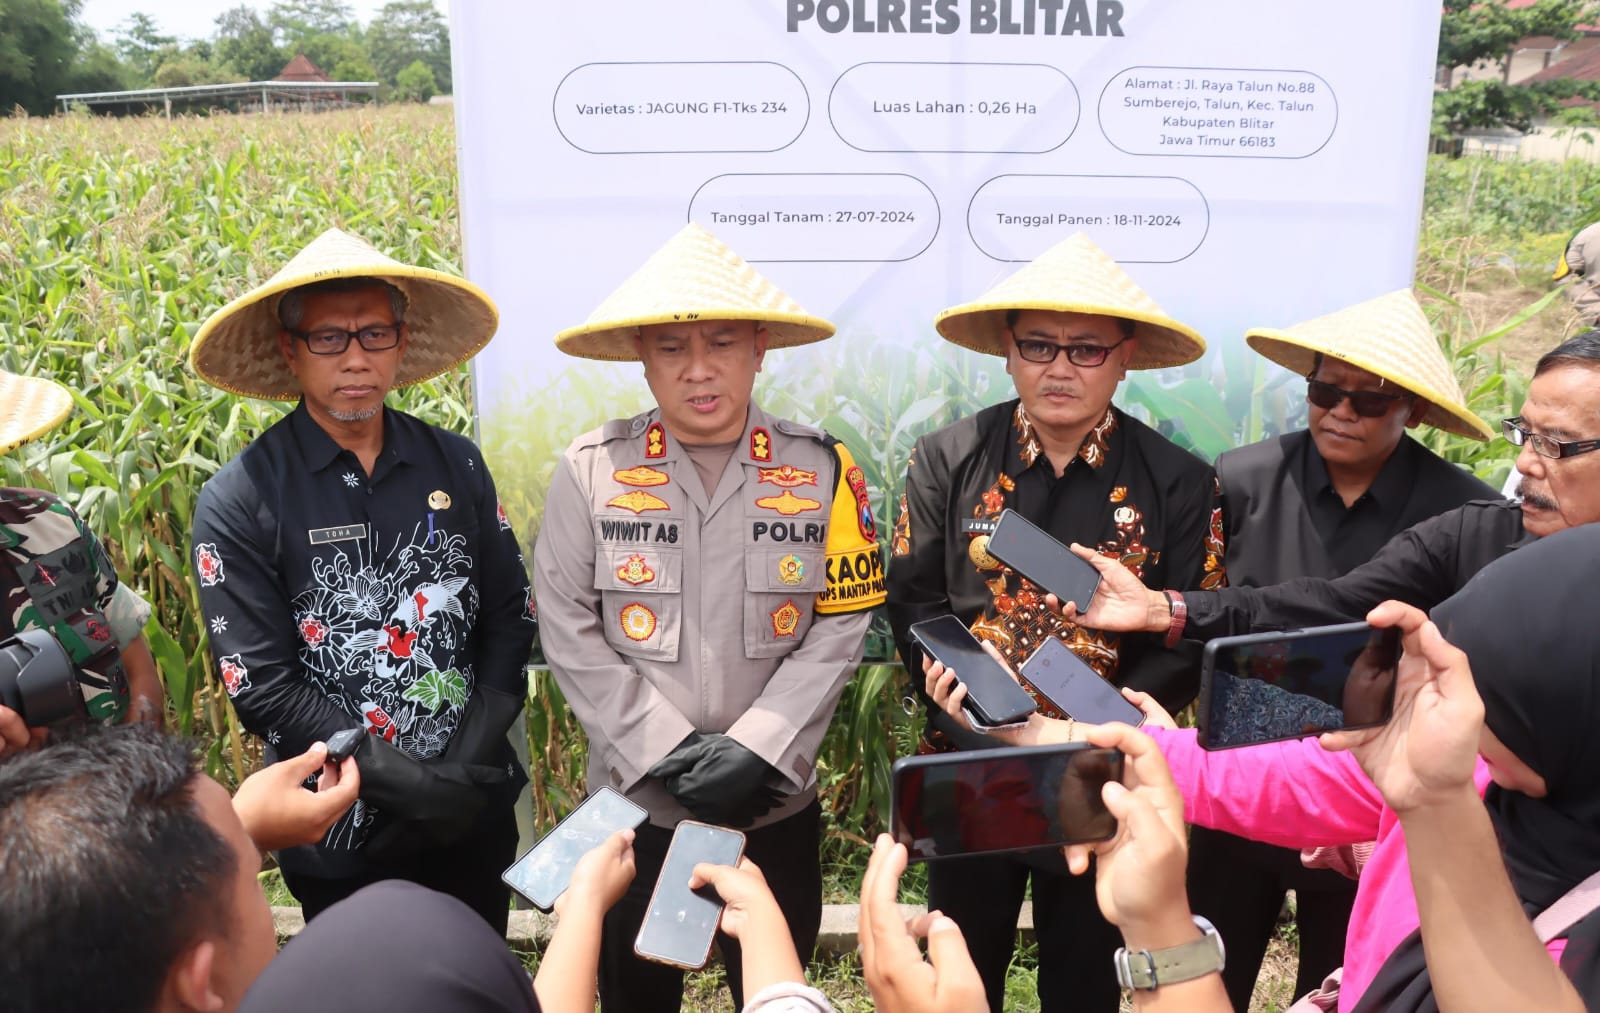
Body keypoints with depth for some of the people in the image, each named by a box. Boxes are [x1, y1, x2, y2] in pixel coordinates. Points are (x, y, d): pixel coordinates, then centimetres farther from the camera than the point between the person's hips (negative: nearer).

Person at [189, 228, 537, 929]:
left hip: (476, 818, 3)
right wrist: (412, 784, -19)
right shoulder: (237, 502, -11)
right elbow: (260, 686, -14)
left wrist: (471, 759, -11)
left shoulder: (456, 465, -1)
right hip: (344, 844, -3)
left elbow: (511, 614, 1)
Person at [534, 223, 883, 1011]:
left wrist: (755, 748, -16)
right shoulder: (589, 471, -7)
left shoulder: (822, 470, -5)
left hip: (775, 802, 1)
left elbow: (839, 629, -7)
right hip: (635, 800, 0)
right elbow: (571, 635, -7)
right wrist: (667, 750, -14)